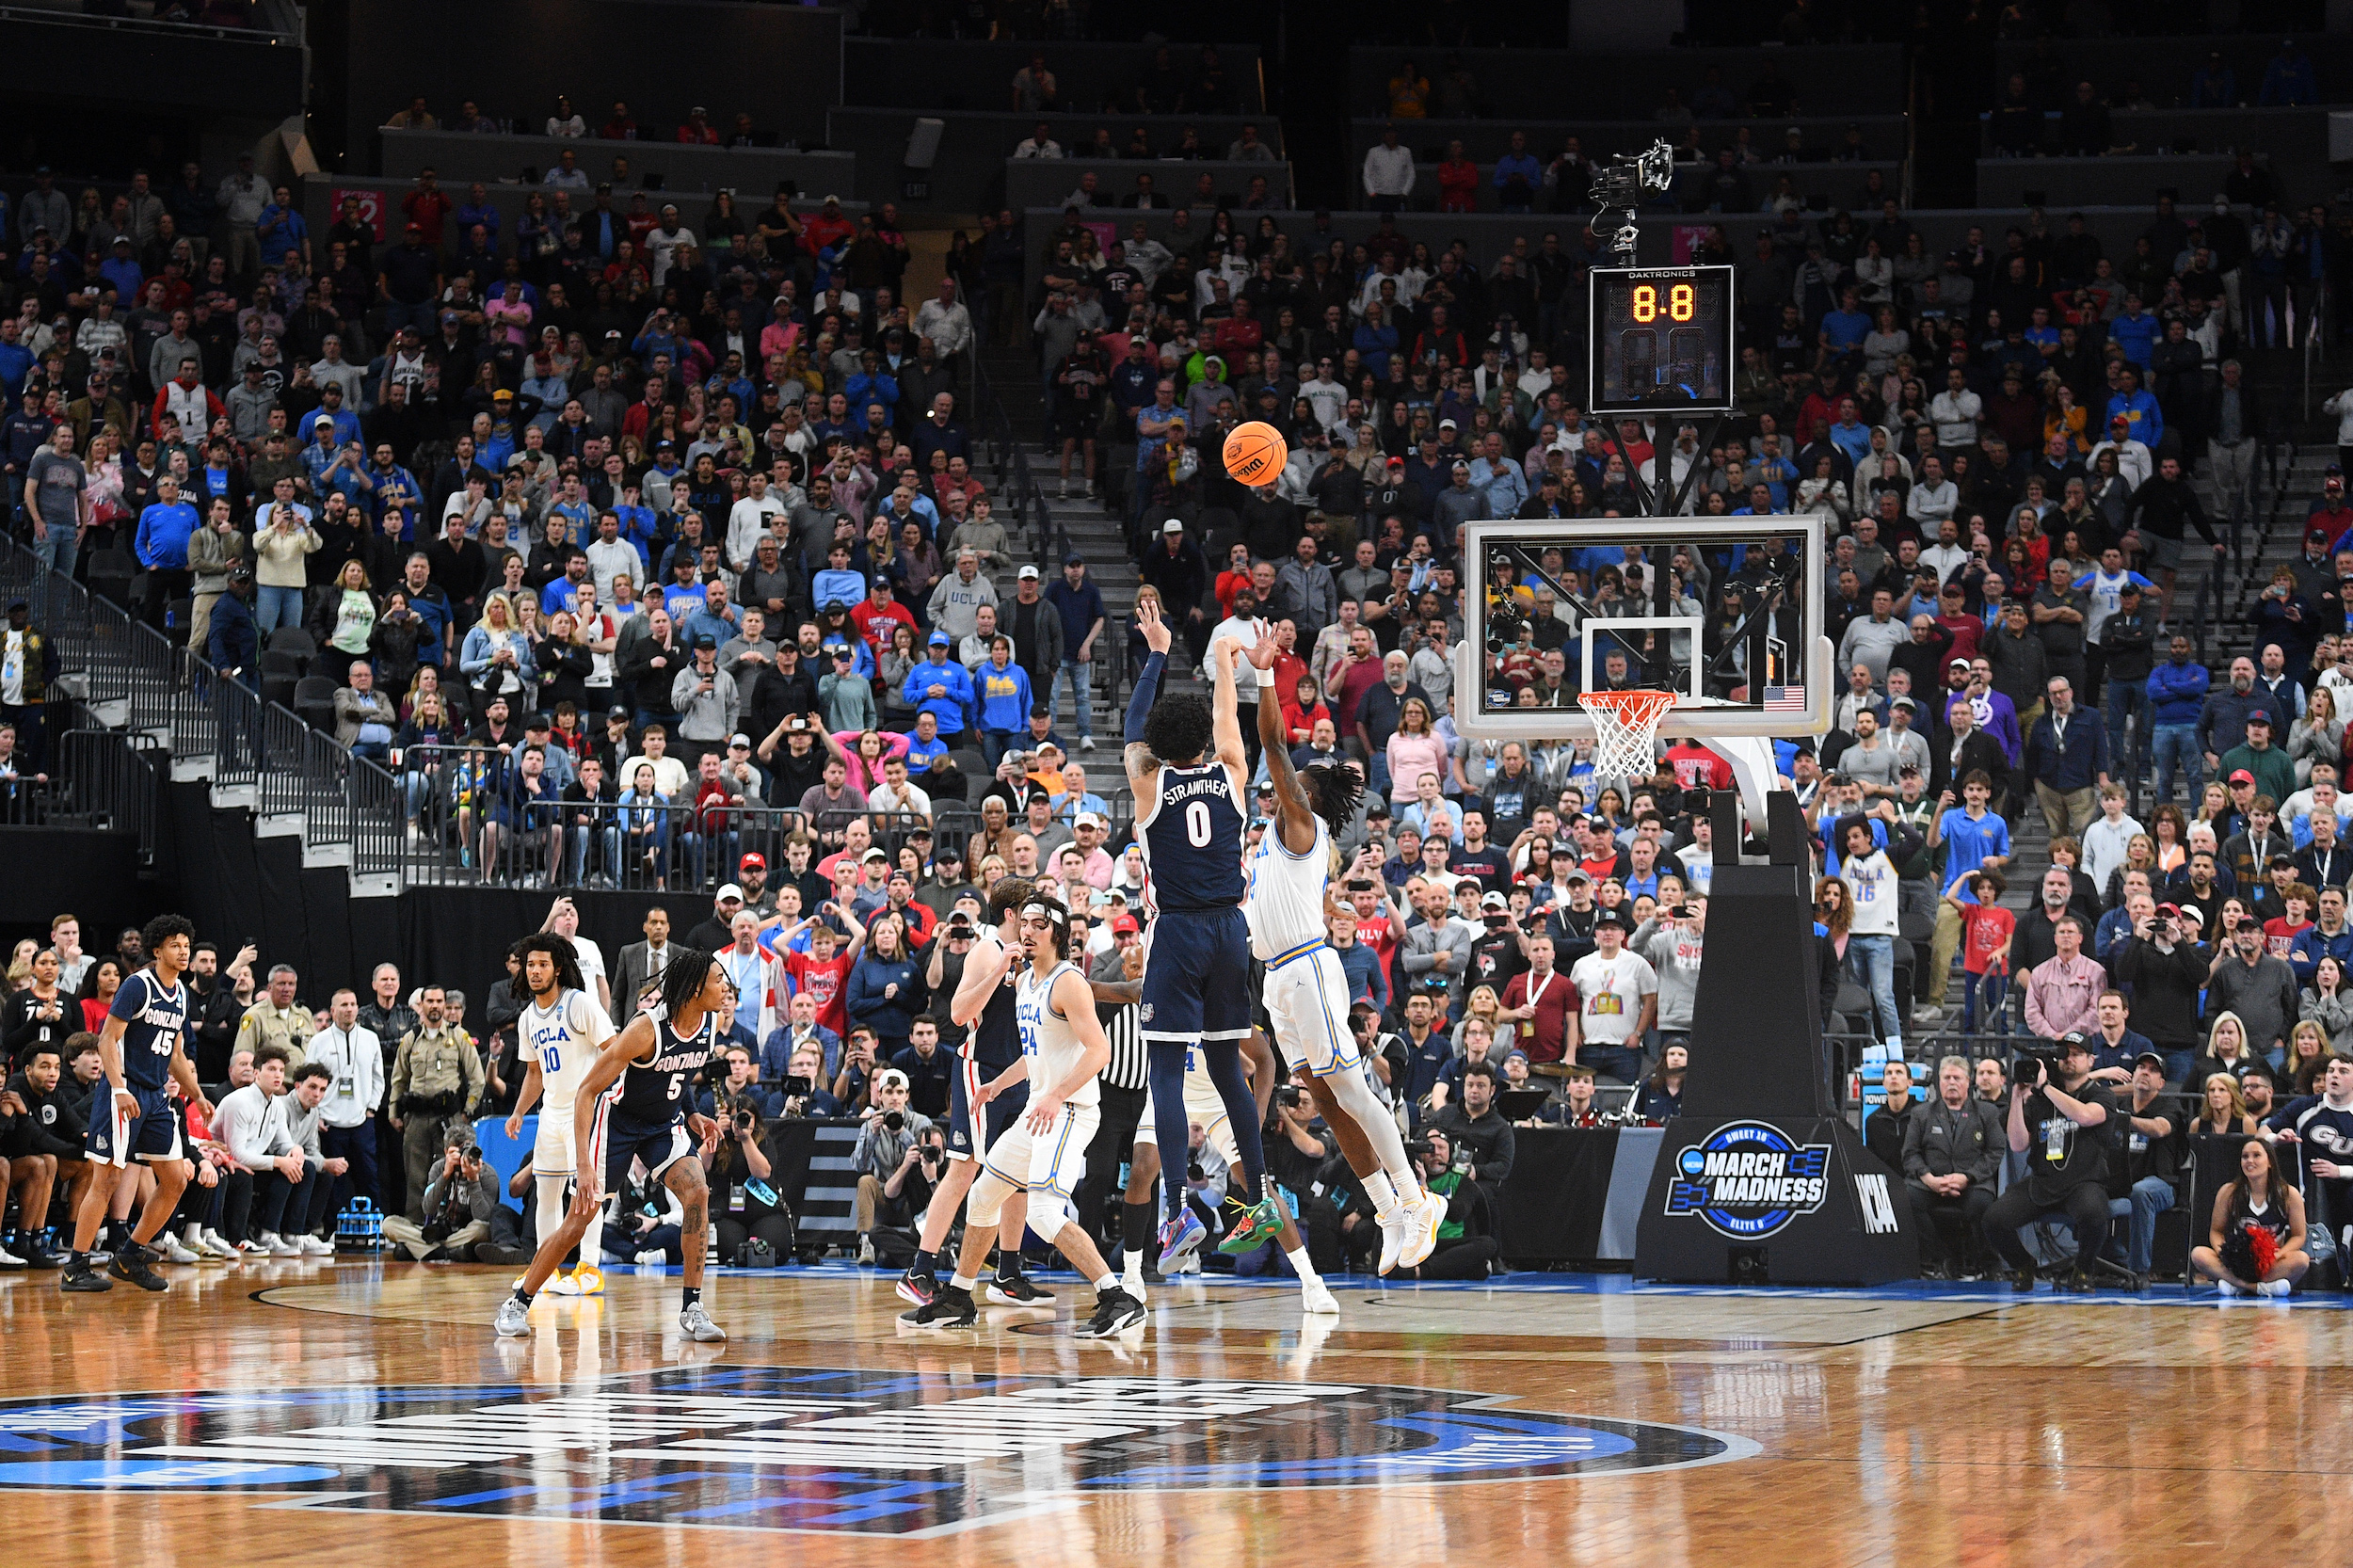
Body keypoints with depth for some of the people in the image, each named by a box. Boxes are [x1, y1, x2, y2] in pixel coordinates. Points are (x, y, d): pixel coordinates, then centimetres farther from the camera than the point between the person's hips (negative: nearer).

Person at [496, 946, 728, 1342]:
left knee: (697, 1194, -18)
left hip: (664, 1122, 5)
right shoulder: (647, 1028, -30)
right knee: (580, 1219, -2)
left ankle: (691, 1309, -11)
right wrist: (585, 1163, -34)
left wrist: (691, 1115, 4)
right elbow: (587, 1091, -28)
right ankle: (517, 1304, 14)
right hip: (617, 1119, -5)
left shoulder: (713, 1021, -10)